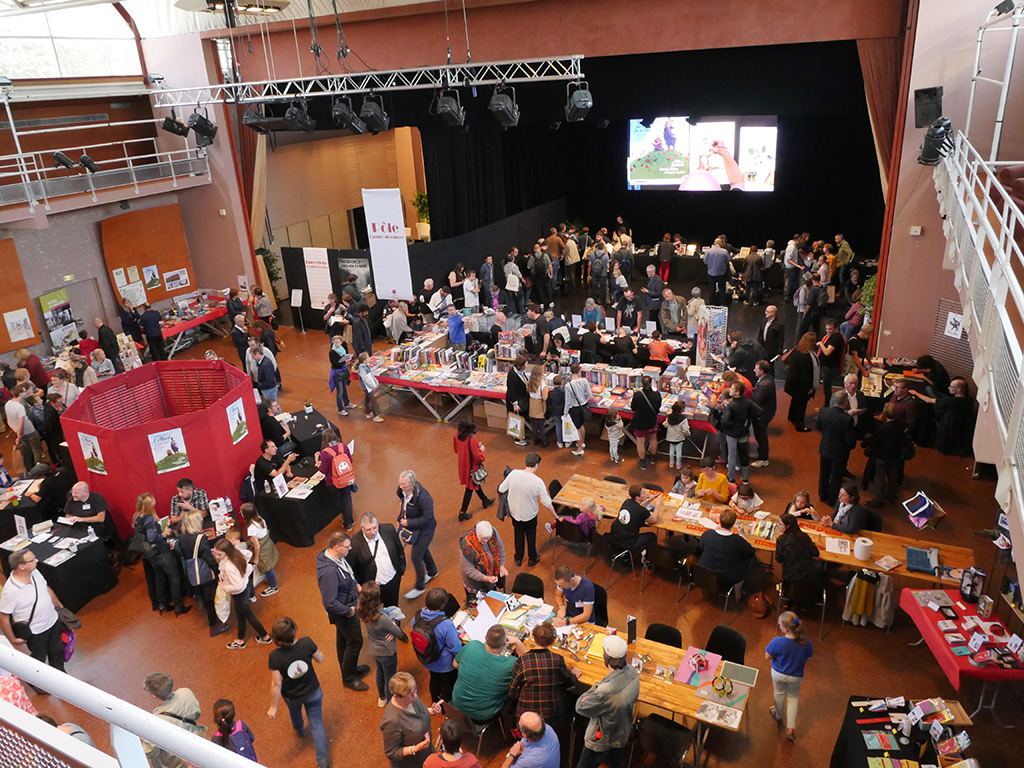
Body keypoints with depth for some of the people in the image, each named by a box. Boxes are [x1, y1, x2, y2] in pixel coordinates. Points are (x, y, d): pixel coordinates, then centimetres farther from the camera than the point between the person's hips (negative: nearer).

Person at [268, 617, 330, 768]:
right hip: (313, 692, -1)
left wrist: (273, 707, -10)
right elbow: (320, 659, -12)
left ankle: (299, 731, 66)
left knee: (294, 712, 36)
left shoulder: (275, 656, -32)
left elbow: (276, 684, -24)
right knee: (316, 724, 17)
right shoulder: (307, 643, -30)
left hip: (291, 696, 1)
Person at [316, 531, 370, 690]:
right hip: (343, 611, -9)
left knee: (343, 640, 26)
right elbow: (330, 603, -35)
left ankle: (349, 669, 48)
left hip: (346, 606, 9)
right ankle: (348, 678, 30)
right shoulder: (329, 571, -39)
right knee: (355, 642, 9)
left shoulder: (335, 556, -10)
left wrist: (356, 584, 3)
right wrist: (348, 611, -22)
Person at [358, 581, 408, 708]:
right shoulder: (382, 619, -40)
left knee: (380, 672, 32)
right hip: (386, 652, -7)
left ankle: (382, 698, 56)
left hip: (373, 649, 7)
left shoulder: (362, 610, -22)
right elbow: (399, 633, -24)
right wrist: (405, 638, -2)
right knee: (390, 678, 20)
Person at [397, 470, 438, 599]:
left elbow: (427, 517, -28)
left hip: (424, 530, -7)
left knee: (415, 556, 1)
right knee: (422, 550, 26)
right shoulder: (404, 491, -14)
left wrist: (408, 523, -25)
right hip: (411, 526, 7)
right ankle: (432, 572, 53)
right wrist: (400, 519, 6)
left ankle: (419, 587, 20)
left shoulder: (423, 497, -36)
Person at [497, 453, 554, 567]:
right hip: (530, 515, -2)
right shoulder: (537, 481, -27)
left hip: (514, 512, 3)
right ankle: (533, 559, 42)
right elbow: (546, 501, -17)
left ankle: (518, 558, 43)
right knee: (531, 536, 23)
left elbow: (501, 489, -8)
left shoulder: (513, 474, -21)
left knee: (518, 534, 25)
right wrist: (554, 514, 0)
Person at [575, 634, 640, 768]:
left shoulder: (606, 691, -43)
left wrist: (595, 687, -16)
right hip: (623, 735, 6)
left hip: (601, 742, -6)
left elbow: (581, 708, -27)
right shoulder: (633, 673, -22)